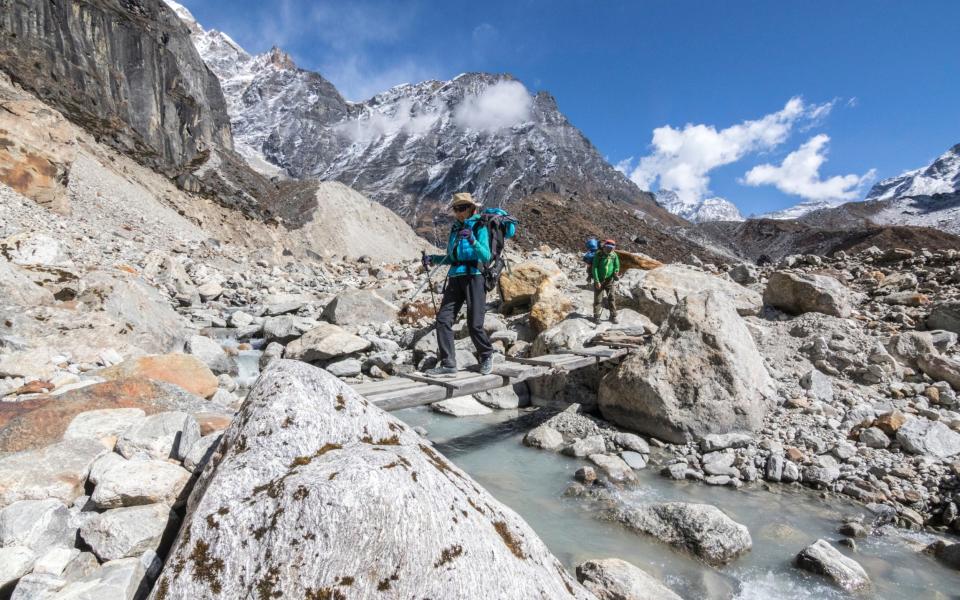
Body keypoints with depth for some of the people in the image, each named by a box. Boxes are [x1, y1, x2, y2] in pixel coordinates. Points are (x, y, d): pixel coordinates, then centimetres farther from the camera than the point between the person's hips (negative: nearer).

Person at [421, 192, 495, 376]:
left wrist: (472, 241, -27)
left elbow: (486, 257, -13)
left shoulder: (479, 227, -2)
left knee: (474, 324, -5)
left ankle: (486, 356, 22)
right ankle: (448, 364, -2)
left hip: (474, 277, -6)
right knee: (443, 319, -7)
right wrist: (433, 258, 7)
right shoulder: (455, 228, 16)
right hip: (455, 277, 6)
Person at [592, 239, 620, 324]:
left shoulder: (614, 255, -1)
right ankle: (596, 316, 11)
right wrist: (596, 281, -16)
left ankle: (613, 316, 11)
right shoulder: (598, 255, -11)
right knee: (598, 299, 1)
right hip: (599, 280, -3)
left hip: (610, 280, 3)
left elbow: (617, 266, 8)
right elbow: (594, 268, -12)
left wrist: (616, 273, -14)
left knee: (612, 298, 3)